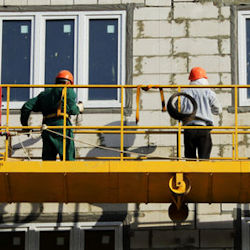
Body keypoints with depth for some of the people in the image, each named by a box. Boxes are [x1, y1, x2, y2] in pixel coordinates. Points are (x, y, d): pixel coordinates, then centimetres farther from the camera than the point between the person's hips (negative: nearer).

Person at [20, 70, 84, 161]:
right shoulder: (68, 91, 10)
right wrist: (78, 108, 23)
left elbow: (27, 106, 18)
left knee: (47, 159, 7)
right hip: (61, 125, -5)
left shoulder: (45, 93, 25)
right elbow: (72, 109, 0)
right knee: (68, 158, -7)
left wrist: (25, 125, 26)